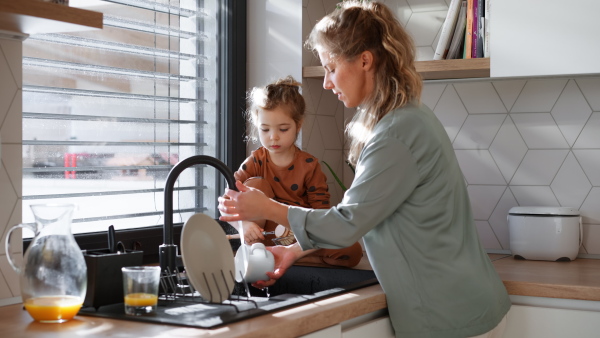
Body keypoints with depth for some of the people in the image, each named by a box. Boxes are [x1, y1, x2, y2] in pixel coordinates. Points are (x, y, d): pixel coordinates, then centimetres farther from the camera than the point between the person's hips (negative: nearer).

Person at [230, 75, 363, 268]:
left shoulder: (309, 165, -4)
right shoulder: (255, 162, -3)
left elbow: (320, 210, -8)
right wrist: (244, 224, -33)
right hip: (264, 235, 0)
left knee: (352, 252, -22)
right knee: (256, 185, -19)